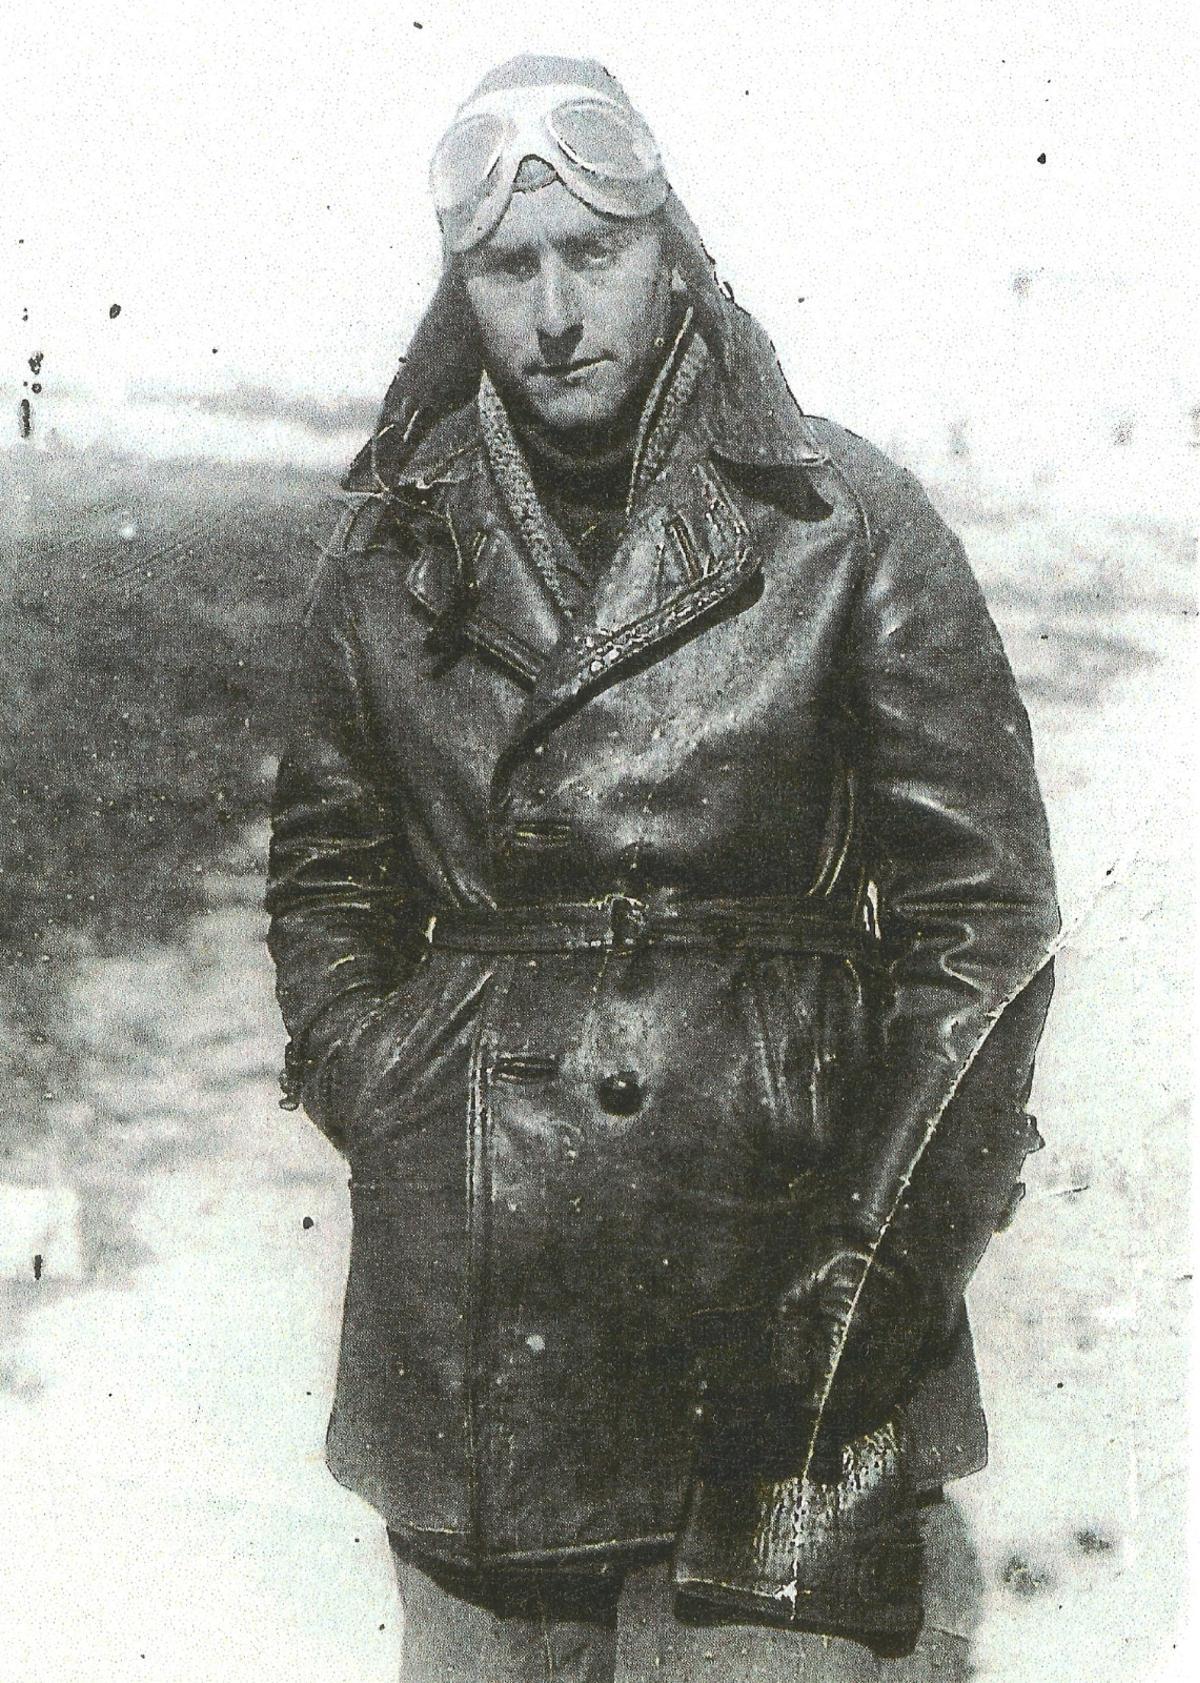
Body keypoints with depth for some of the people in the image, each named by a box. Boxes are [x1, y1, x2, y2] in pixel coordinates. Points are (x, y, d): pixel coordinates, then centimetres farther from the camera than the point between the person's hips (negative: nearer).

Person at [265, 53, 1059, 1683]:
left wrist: (871, 1284, -9)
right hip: (465, 1298, 3)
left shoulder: (846, 525, -3)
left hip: (771, 1246, -3)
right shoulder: (394, 551, 7)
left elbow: (985, 913, -4)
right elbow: (323, 877, 15)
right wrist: (393, 1129, 1)